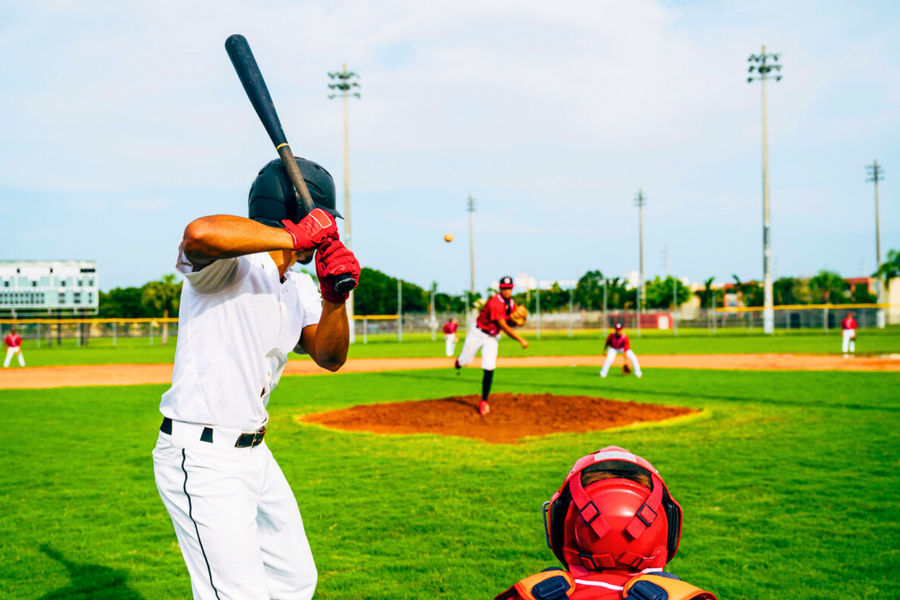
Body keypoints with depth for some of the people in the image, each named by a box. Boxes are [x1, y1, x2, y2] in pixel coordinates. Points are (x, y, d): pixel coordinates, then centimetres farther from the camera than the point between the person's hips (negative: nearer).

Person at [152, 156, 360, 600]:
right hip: (201, 460, -9)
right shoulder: (229, 263, -16)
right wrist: (294, 237, -31)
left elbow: (329, 357, 0)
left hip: (254, 454, 10)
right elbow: (199, 234, -40)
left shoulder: (299, 288, 11)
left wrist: (334, 299, -18)